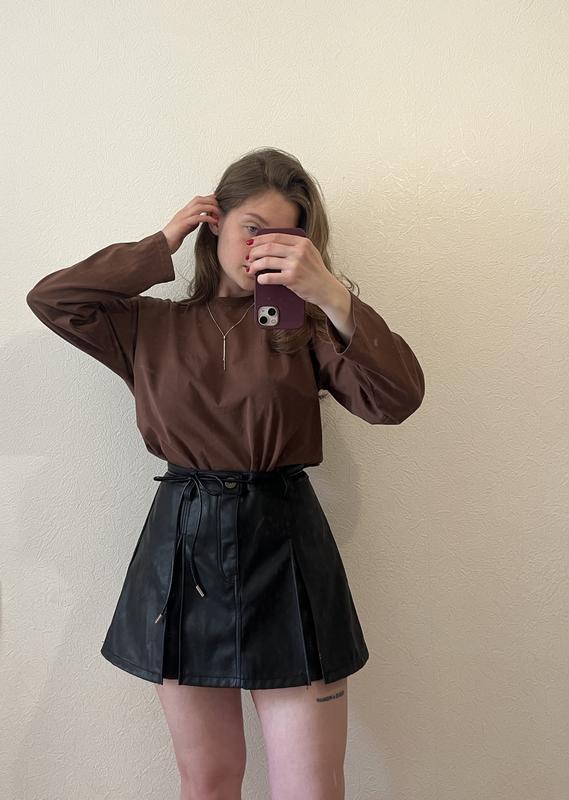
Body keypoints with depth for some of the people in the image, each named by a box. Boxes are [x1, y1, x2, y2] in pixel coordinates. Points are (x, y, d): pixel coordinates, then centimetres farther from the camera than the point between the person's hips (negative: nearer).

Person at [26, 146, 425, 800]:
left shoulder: (305, 324, 3)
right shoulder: (155, 325, 9)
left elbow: (397, 398, -10)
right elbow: (50, 299, 1)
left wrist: (332, 293, -21)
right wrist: (162, 245, 1)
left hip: (286, 547, -1)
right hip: (182, 544, 2)